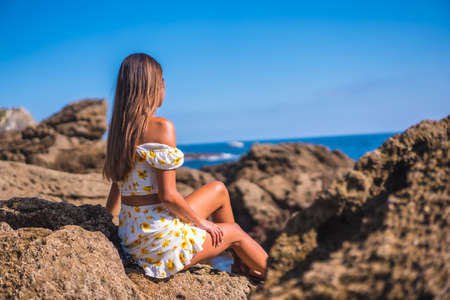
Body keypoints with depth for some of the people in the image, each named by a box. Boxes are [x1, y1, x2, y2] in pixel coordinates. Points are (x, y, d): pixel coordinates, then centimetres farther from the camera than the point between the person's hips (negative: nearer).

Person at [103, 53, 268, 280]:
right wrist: (202, 223, -5)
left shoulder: (119, 128, 5)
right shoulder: (161, 127, -20)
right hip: (160, 239, -8)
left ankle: (241, 263, 35)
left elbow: (117, 184, 12)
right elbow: (168, 196, -21)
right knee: (235, 232, 17)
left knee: (219, 190, 21)